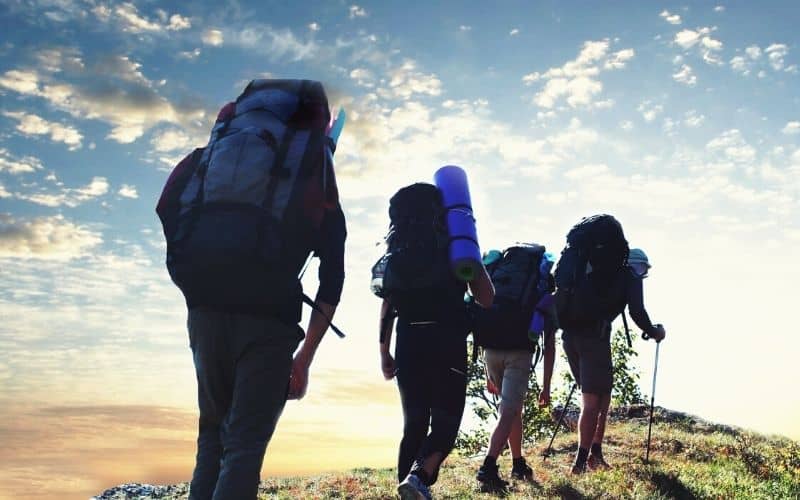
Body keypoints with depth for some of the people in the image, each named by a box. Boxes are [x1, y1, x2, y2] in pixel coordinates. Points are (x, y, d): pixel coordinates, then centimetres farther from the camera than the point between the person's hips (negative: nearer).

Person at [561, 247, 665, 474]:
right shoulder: (631, 276, 11)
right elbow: (637, 311, -2)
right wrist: (654, 333, 15)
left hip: (570, 332, 7)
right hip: (594, 335, -7)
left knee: (600, 395, 18)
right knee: (593, 400, -2)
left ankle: (595, 454, 16)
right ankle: (581, 462, -5)